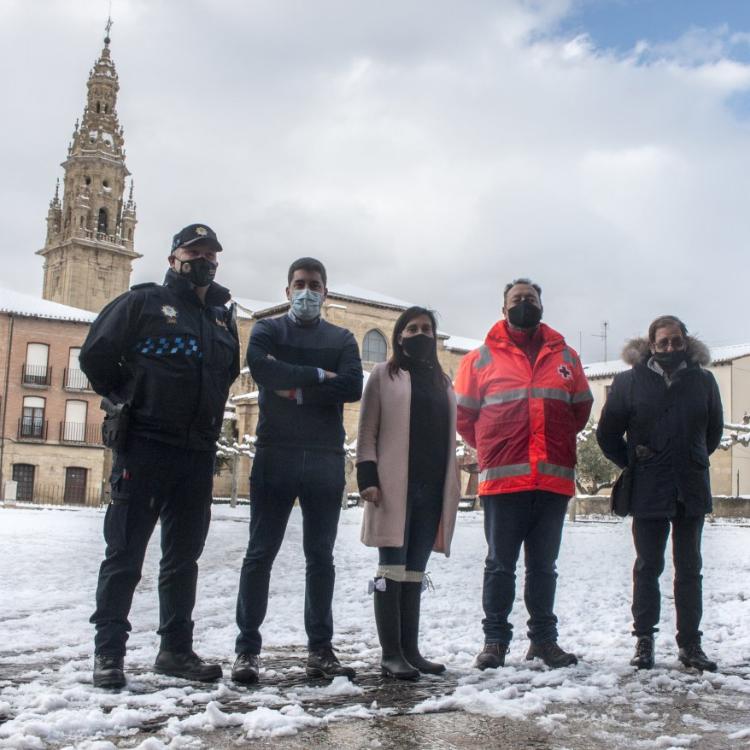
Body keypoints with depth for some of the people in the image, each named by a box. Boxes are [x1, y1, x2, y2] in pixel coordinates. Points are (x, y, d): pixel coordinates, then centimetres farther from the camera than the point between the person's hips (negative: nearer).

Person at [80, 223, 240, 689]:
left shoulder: (224, 317, 16)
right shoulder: (143, 302, 0)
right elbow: (96, 356, 1)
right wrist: (128, 400, 7)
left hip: (198, 454, 6)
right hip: (144, 446, -5)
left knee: (184, 555, 11)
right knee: (125, 553, -2)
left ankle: (176, 649, 20)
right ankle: (109, 652, 6)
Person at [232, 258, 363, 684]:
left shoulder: (342, 339, 14)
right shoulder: (268, 330, 9)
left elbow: (353, 387, -5)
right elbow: (261, 368, -14)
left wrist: (296, 389, -11)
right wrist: (317, 376, -11)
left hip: (326, 459, 2)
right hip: (275, 454, -2)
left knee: (321, 556, 7)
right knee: (261, 553, -1)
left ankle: (321, 649, 14)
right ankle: (248, 649, 5)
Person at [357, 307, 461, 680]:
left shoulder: (442, 381, 20)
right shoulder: (384, 375, 6)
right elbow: (367, 430, 0)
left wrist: (451, 488, 14)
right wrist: (367, 476, -12)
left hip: (432, 490, 5)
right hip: (394, 486, -5)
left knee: (414, 570, 8)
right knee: (392, 567, -5)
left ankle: (410, 649, 13)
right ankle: (390, 653, -2)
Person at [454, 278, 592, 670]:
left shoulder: (565, 356, 13)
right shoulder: (481, 357, 5)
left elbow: (582, 407, 19)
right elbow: (463, 413, 9)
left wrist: (555, 444, 15)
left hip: (554, 479, 3)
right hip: (503, 479, -2)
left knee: (543, 565, 11)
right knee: (500, 565, 3)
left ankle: (544, 639, 20)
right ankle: (495, 640, 11)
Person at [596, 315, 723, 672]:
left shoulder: (703, 380, 4)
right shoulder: (630, 381, -3)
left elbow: (714, 430, 17)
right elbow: (607, 433, 3)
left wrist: (693, 462, 13)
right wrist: (633, 464, 4)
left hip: (691, 491, 2)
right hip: (648, 493, -2)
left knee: (689, 569, 9)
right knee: (647, 568, 5)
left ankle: (689, 643, 18)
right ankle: (644, 641, 14)